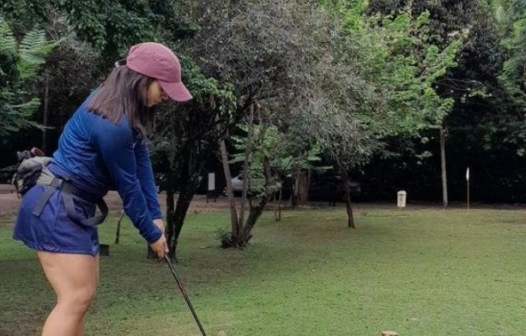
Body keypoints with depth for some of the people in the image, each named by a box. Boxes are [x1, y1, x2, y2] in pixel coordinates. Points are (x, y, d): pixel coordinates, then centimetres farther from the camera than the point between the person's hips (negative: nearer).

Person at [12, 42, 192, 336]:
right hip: (56, 208, -10)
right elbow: (128, 185, -16)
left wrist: (156, 215, 1)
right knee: (76, 297, -11)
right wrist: (152, 233, -4)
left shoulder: (127, 109, 6)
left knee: (84, 293, 14)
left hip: (74, 207, 10)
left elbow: (142, 163, 4)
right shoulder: (112, 123, -25)